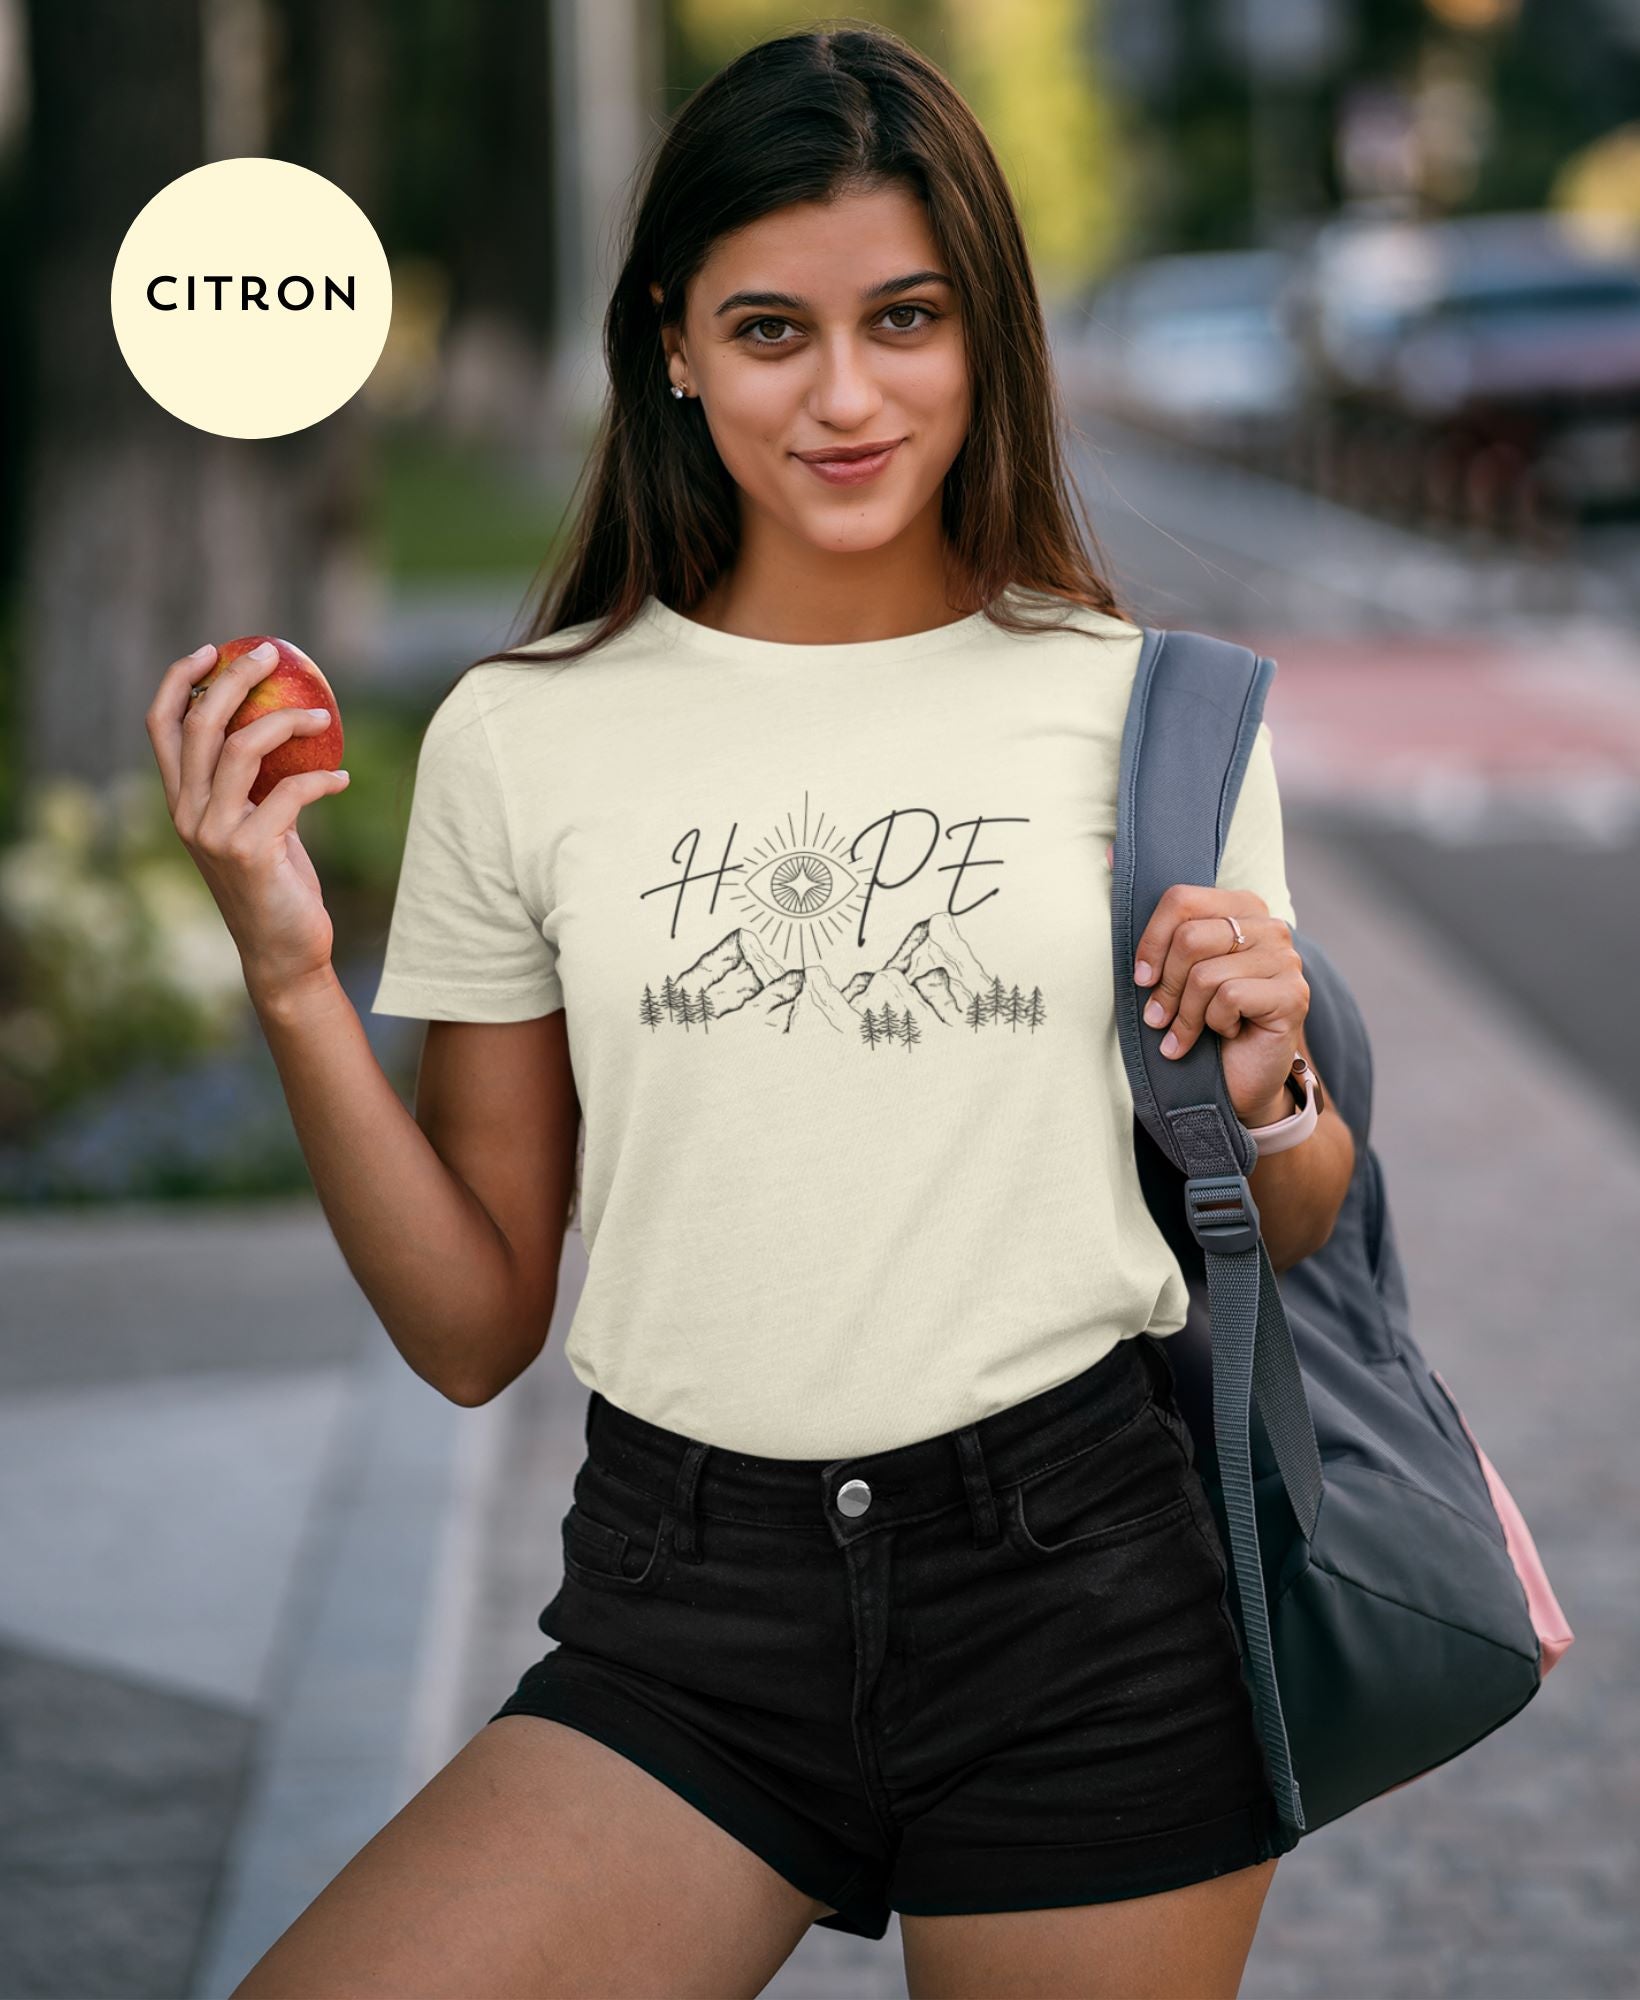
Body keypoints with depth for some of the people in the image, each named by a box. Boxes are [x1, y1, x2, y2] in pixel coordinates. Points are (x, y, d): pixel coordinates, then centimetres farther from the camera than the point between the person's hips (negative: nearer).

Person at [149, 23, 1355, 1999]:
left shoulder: (1139, 706, 4)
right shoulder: (523, 736, 3)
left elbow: (1284, 1244, 14)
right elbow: (473, 1328, 5)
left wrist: (1262, 1096, -8)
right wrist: (293, 979, -6)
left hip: (1088, 1607, 0)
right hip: (686, 1619, 0)